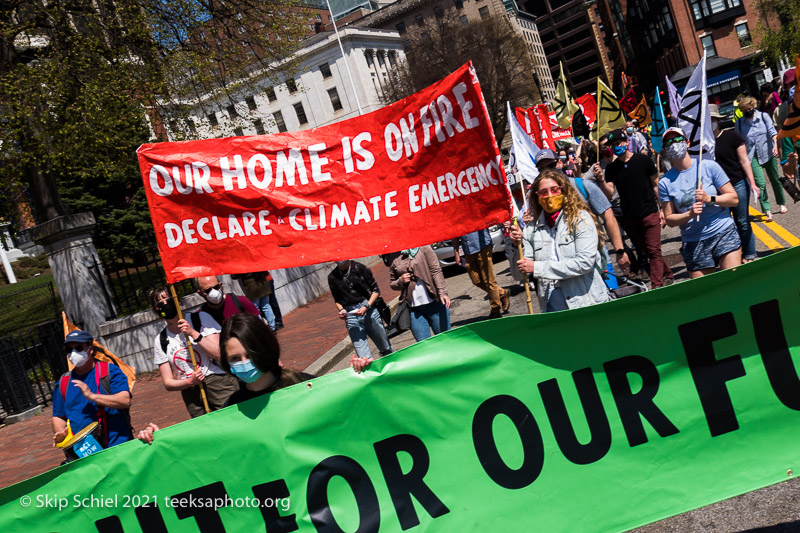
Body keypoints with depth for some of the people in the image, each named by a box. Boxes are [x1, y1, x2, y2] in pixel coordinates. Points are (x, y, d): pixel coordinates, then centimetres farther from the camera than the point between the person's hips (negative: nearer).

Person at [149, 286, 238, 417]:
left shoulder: (201, 318, 2)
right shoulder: (160, 341, 8)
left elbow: (221, 354, -7)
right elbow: (168, 383, 7)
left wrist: (194, 334, -13)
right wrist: (189, 382, -12)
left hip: (219, 385, -2)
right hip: (192, 394, 2)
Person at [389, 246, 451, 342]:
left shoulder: (423, 248, 4)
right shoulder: (395, 260, 12)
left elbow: (436, 271, -3)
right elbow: (392, 284, 23)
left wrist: (442, 293, -14)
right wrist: (401, 281, 0)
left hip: (434, 302, -3)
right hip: (414, 309, 3)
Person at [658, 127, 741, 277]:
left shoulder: (709, 166, 2)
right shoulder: (665, 182, 3)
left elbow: (734, 199, 2)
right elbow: (669, 220, 4)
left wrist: (709, 199, -14)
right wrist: (689, 214, -14)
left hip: (723, 233, -1)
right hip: (693, 243, 1)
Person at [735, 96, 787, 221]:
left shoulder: (763, 116, -1)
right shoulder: (739, 123, 0)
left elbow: (772, 131, -6)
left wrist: (775, 145, -21)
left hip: (768, 153, 1)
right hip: (753, 156, -1)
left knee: (775, 180, 12)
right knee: (761, 183, -13)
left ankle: (781, 204, 32)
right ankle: (767, 211, -11)